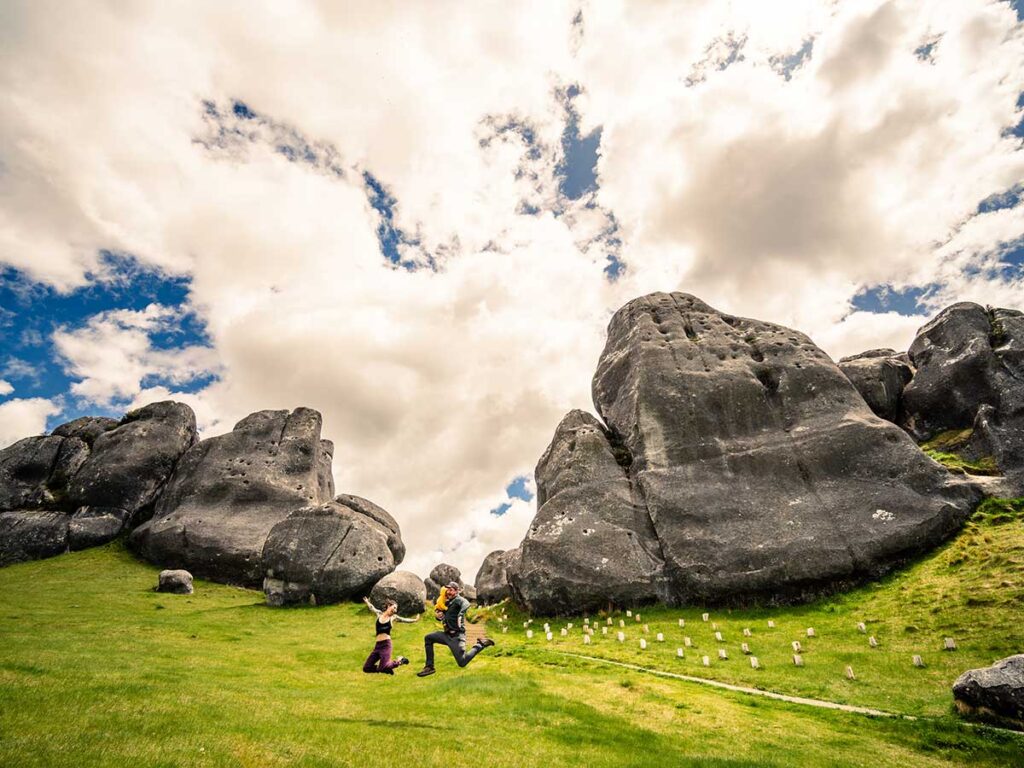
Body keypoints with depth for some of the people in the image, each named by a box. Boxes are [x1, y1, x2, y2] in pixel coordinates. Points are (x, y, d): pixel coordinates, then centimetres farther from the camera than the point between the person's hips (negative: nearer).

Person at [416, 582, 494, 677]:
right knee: (428, 638, 4)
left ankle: (480, 645, 10)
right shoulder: (449, 603, 15)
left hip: (456, 636, -9)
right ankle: (429, 667, 6)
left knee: (462, 663, -9)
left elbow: (466, 604, -37)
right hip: (447, 634, 9)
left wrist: (460, 614, -53)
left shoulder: (459, 600, -12)